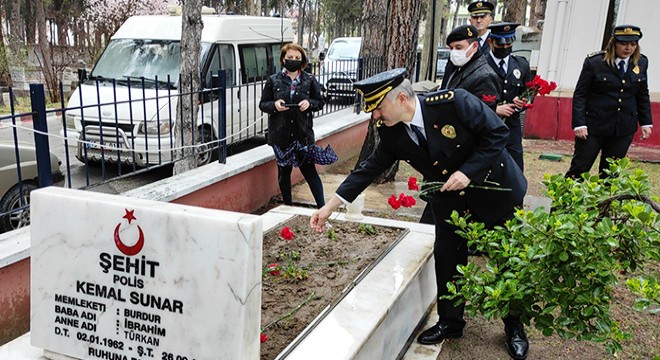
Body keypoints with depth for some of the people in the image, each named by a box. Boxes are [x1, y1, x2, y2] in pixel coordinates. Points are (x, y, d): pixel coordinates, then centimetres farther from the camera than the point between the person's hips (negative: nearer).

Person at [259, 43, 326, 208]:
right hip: (280, 134, 1)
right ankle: (288, 205, 23)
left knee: (309, 169, -2)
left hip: (303, 132, -1)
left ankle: (322, 206, 3)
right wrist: (274, 105, -15)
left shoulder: (310, 81, 4)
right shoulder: (273, 80, 4)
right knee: (284, 170, 10)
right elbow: (262, 104, 7)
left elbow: (320, 102, 10)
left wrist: (309, 103, -12)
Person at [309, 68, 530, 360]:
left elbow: (498, 133, -21)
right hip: (451, 202, 4)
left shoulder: (453, 102, -29)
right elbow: (370, 168, -6)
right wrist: (329, 206, -8)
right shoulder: (391, 132, -13)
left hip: (496, 191, -4)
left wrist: (468, 172, -28)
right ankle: (450, 323, 32)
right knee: (447, 259, 9)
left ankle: (515, 327, 32)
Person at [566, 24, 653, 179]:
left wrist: (646, 123, 10)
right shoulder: (594, 62, -8)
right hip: (594, 125, -4)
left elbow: (643, 95, 14)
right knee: (579, 169, 0)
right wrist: (579, 124, -14)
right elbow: (580, 95, -8)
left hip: (624, 128, 4)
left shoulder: (641, 62, 5)